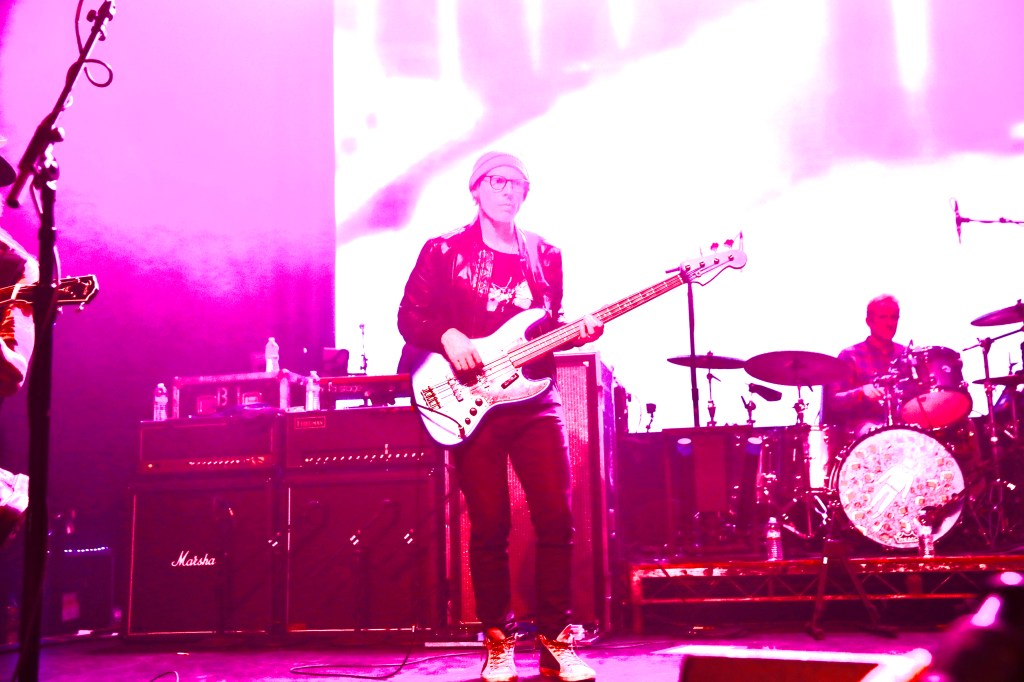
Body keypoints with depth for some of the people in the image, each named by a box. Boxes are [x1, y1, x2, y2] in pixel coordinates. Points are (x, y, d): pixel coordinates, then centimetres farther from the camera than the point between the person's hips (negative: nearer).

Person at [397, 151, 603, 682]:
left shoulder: (545, 254, 15)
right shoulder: (443, 251, 6)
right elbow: (410, 316, 2)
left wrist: (576, 331, -1)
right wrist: (448, 337, -15)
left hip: (536, 397, 3)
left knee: (557, 518, -3)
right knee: (490, 526, -1)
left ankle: (556, 639, 9)